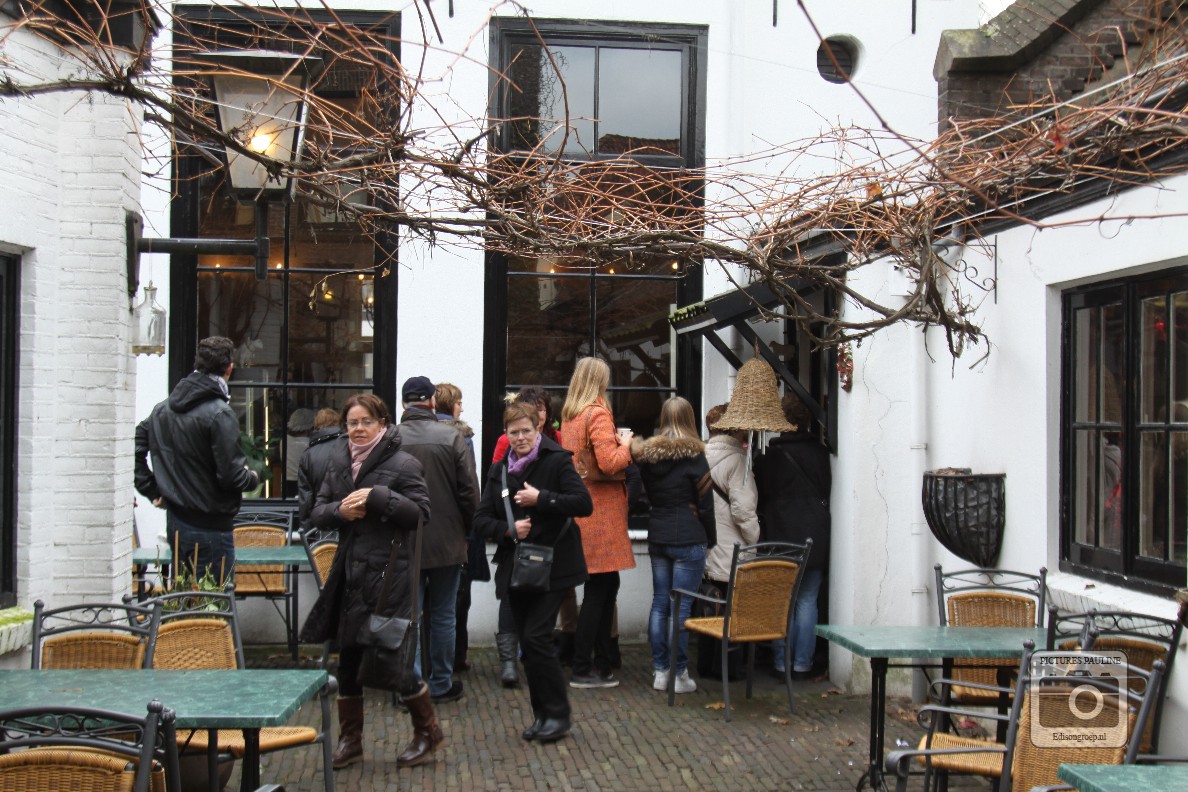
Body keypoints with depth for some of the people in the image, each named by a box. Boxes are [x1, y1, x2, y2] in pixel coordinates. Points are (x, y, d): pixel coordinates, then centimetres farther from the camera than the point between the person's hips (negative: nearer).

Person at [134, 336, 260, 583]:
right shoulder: (219, 414, -17)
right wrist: (253, 478, 2)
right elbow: (231, 476, -19)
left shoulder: (163, 408, 7)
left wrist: (152, 490, 14)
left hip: (175, 523, 8)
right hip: (210, 526, -8)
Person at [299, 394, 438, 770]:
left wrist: (377, 498, -20)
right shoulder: (338, 463, 12)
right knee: (349, 656, 11)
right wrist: (339, 510, -9)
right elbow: (317, 512, 12)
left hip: (389, 574, -6)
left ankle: (428, 731, 18)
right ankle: (350, 739, 24)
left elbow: (421, 511, -13)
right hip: (350, 572, 6)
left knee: (393, 657, -3)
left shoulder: (402, 464, -6)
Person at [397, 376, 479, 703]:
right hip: (447, 541, 0)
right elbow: (469, 491, -7)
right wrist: (467, 529, 8)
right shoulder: (452, 437, -9)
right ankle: (440, 683, 18)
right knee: (443, 615, 10)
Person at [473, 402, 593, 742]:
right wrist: (509, 529, -13)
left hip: (552, 567, -6)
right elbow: (481, 521, 6)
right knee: (527, 642, 9)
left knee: (537, 637, -11)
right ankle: (542, 714, 22)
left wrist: (541, 499, -20)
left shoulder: (557, 461, -6)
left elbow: (584, 504, -16)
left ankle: (558, 714, 3)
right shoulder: (499, 470, 10)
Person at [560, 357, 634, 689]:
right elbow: (609, 463, -21)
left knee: (606, 586, 14)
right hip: (601, 512, -9)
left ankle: (601, 663, 20)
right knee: (599, 589, -3)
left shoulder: (570, 414, 12)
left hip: (581, 507, 9)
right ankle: (582, 670, 2)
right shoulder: (597, 414, -13)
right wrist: (625, 444, -3)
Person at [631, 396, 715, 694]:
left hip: (657, 537, 5)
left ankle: (659, 670, 13)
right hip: (688, 539, -5)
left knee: (659, 603, 10)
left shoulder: (647, 454, 5)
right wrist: (711, 540, 5)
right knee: (682, 606, -2)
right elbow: (705, 504, -5)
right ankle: (679, 673, 1)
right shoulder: (693, 456, -9)